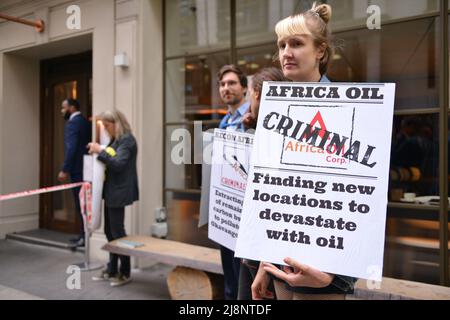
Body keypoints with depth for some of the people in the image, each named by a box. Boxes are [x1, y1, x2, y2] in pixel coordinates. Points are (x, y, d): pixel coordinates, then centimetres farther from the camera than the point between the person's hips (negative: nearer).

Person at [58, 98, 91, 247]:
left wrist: (65, 170, -18)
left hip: (78, 170, -9)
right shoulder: (86, 122, 15)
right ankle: (85, 234, 20)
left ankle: (86, 237, 1)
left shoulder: (72, 123, -12)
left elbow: (71, 148, -20)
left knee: (81, 204, -4)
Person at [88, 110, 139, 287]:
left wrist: (101, 151, -19)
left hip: (119, 192, -9)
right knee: (110, 231, 14)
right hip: (111, 191, 9)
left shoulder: (127, 140, -13)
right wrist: (98, 152, 4)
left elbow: (118, 164, -21)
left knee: (117, 231, -1)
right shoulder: (115, 140, 14)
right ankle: (112, 270, 26)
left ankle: (125, 273, 12)